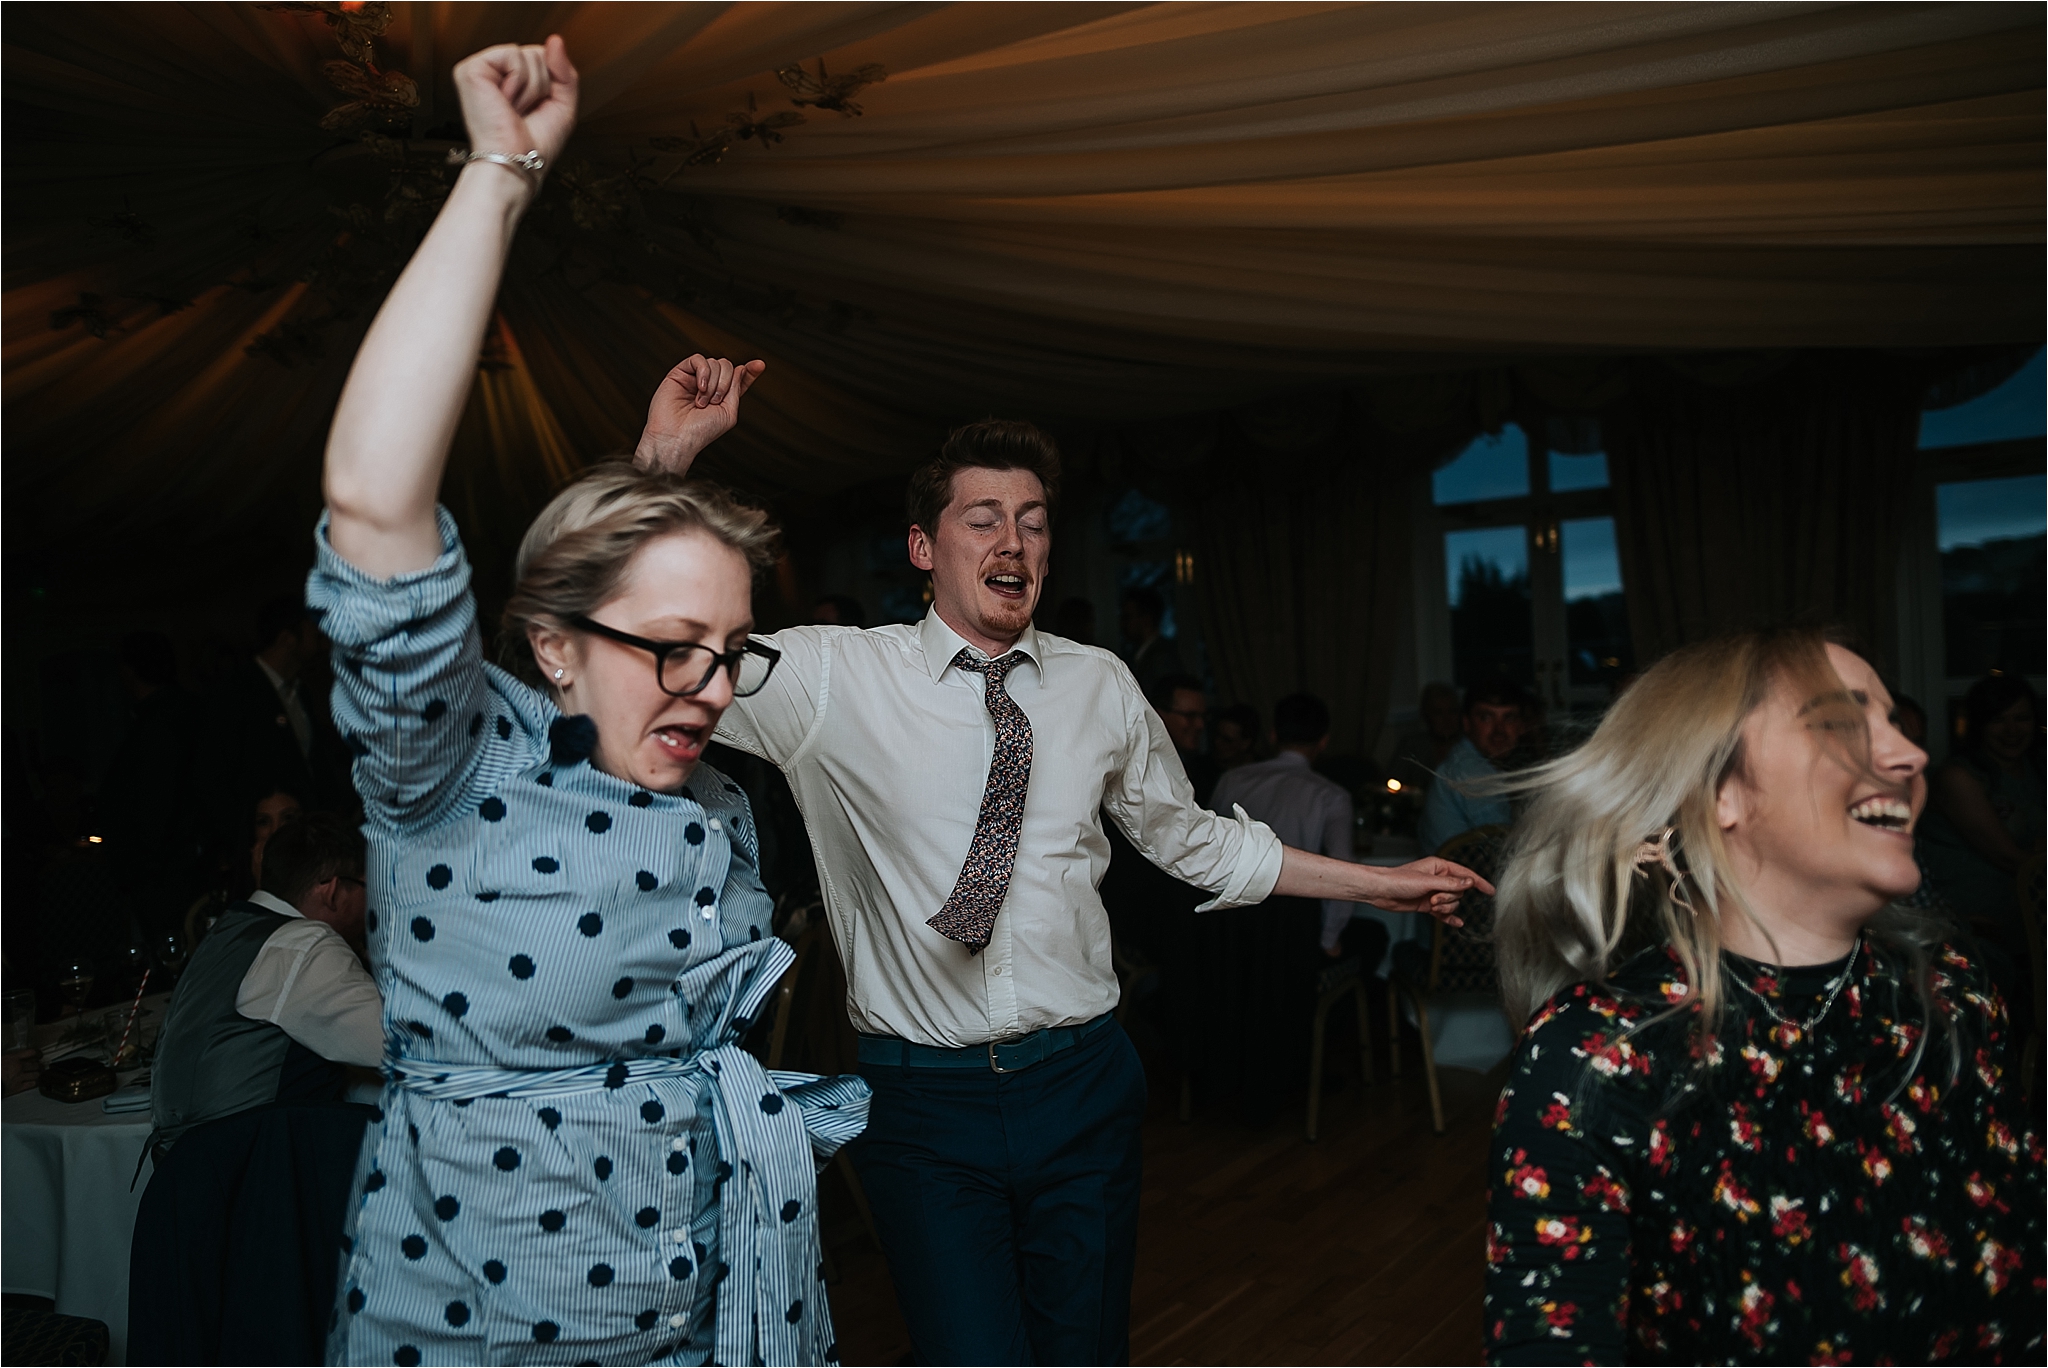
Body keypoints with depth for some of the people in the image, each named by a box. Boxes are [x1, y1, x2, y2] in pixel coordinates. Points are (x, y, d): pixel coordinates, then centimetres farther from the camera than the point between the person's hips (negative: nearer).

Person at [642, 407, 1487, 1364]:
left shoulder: (1101, 686, 4)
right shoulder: (835, 677, -6)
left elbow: (1186, 838, 15)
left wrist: (1384, 883, 15)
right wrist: (671, 454, -20)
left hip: (1082, 1082, 3)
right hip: (924, 1098, -3)